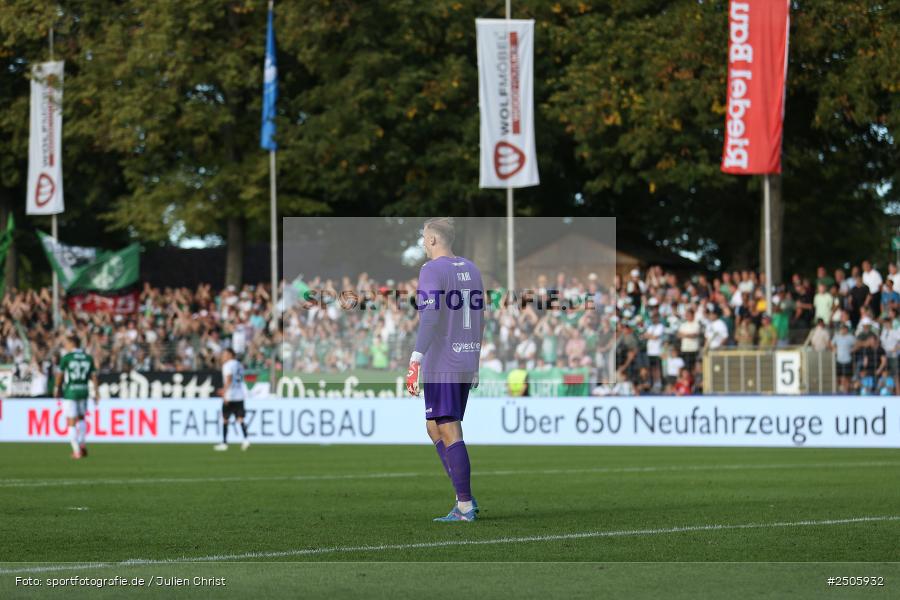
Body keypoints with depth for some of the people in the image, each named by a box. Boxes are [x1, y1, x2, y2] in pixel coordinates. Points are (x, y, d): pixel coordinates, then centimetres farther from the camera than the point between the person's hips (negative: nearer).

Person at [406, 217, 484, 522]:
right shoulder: (471, 269, 14)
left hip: (440, 366, -8)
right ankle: (465, 499, 11)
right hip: (466, 365, 8)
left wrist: (415, 360, -23)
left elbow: (430, 317, -21)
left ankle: (465, 506, -4)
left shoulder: (432, 271, -10)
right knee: (435, 429, 17)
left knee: (449, 434, -4)